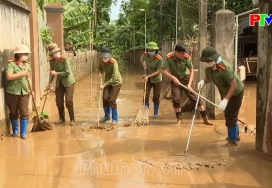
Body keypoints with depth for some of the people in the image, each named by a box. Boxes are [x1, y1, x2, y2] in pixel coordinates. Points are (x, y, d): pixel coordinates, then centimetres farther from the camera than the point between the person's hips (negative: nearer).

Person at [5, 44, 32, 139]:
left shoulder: (27, 65, 8)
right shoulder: (11, 64, -10)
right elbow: (8, 77, -23)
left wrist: (30, 90, 13)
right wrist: (22, 73, -22)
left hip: (24, 92, 4)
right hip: (12, 92, -3)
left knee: (24, 113, -2)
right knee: (13, 113, 10)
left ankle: (23, 133, 6)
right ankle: (15, 130, 31)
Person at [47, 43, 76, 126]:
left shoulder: (64, 60, -19)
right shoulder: (51, 61, -4)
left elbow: (67, 72, -24)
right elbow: (52, 72, 11)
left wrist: (56, 73, -21)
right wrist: (50, 82, 9)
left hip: (68, 82, -5)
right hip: (59, 83, 5)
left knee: (68, 102, -8)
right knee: (59, 102, 8)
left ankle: (72, 119, 4)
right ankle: (62, 118, 26)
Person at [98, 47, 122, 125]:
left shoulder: (113, 63, -32)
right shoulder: (101, 60, -15)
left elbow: (114, 78, -35)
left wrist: (104, 85, -36)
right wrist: (100, 73, -14)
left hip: (116, 82, -5)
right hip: (108, 80, 5)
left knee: (112, 100, -10)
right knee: (105, 98, 3)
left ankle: (115, 119, 7)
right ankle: (107, 116, 26)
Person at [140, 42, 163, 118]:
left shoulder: (159, 59, -24)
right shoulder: (145, 55, -13)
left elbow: (158, 71, -24)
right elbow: (141, 59, 11)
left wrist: (148, 76, -32)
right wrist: (144, 67, -3)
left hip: (157, 79, -2)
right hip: (148, 79, 3)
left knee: (156, 97, 6)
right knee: (146, 96, -5)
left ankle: (155, 113, 22)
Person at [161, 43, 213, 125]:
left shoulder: (187, 57, -21)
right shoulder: (169, 57, -23)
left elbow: (191, 70, -15)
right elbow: (163, 70, -21)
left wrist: (189, 84, -24)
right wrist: (173, 78, -28)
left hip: (186, 78, 0)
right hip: (175, 80, 0)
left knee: (195, 97, -2)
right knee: (176, 98, -12)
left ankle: (205, 118, 6)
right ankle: (179, 118, 9)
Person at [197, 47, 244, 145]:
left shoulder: (225, 68, -37)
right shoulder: (208, 67, -14)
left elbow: (234, 85, -36)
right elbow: (208, 78, 3)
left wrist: (225, 100, -41)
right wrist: (203, 81, -22)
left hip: (235, 92, -8)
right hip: (224, 92, 8)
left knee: (230, 116, -5)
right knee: (229, 114, 21)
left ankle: (232, 139, 12)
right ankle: (235, 135, 41)